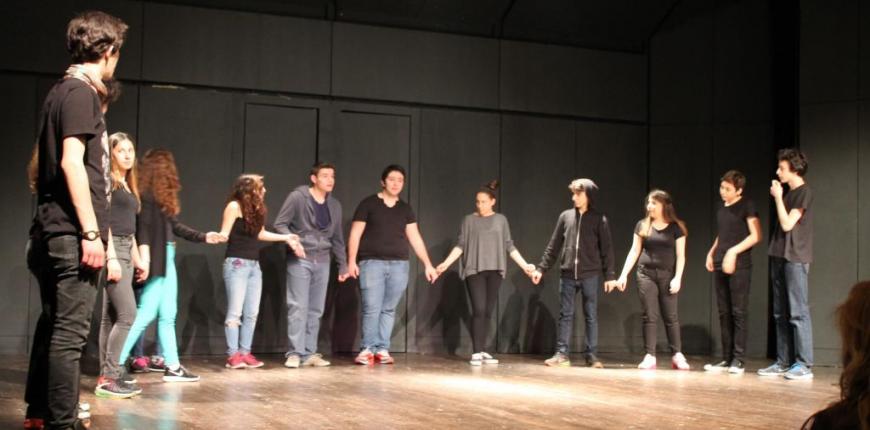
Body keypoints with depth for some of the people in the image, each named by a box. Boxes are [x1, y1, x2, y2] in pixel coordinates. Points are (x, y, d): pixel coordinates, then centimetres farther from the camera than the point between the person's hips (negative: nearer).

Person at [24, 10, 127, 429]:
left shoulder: (62, 91, 18)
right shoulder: (80, 92, -10)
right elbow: (71, 162, -19)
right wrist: (91, 232, -20)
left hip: (56, 232, 10)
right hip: (73, 233, -10)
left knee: (53, 324, 16)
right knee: (70, 331, -8)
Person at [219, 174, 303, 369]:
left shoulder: (255, 208, 12)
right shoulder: (234, 206, -9)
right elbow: (224, 234, -11)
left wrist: (286, 237, 23)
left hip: (254, 265, 8)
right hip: (237, 264, -8)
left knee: (252, 313, 6)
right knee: (235, 311, -8)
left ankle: (245, 352, 11)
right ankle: (233, 355, -6)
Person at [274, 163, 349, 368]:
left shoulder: (334, 205, 12)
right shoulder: (297, 197, -5)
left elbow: (337, 238, 17)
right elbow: (279, 224, -4)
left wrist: (343, 265, 14)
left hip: (322, 262, 5)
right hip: (299, 260, -5)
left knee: (315, 310, 6)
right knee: (298, 308, -7)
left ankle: (309, 353, 12)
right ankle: (295, 353, -2)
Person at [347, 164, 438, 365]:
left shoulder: (405, 209, 13)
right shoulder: (368, 204, 2)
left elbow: (415, 238, 13)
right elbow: (355, 234, 0)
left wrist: (428, 264, 8)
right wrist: (351, 261, -8)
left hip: (399, 265, 3)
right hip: (372, 262, -3)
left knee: (389, 309, 3)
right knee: (371, 308, -7)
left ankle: (382, 349, 7)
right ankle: (367, 349, 1)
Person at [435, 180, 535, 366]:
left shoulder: (501, 220, 9)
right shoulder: (469, 220, 5)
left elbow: (509, 246, 9)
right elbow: (460, 245, 2)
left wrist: (524, 265, 3)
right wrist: (445, 263, -8)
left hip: (494, 271, 2)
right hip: (474, 270, -2)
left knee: (488, 312, 2)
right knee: (479, 310, -11)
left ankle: (482, 351, 8)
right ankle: (476, 352, -8)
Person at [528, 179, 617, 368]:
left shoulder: (599, 219, 0)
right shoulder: (565, 216, 8)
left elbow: (606, 249, -1)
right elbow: (554, 246, 10)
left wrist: (610, 275, -7)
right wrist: (541, 268, 6)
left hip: (590, 275, -2)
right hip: (568, 275, 2)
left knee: (591, 315, 4)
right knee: (565, 315, 4)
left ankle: (592, 355, 10)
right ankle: (562, 354, 7)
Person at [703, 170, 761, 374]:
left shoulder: (746, 206, -4)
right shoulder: (721, 209, 16)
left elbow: (756, 235, -10)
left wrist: (734, 252, -17)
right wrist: (711, 252, 12)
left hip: (739, 266, -7)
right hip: (720, 266, 7)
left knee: (738, 312, -5)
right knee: (724, 313, 6)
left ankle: (738, 359, -2)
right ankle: (727, 359, 9)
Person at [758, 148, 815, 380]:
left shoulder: (804, 192, -8)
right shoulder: (788, 192, 17)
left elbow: (787, 224, -14)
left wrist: (778, 197, -9)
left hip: (795, 259, -9)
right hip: (780, 257, 9)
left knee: (798, 313, -8)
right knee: (781, 314, 9)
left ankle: (804, 365, -6)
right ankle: (783, 362, 13)